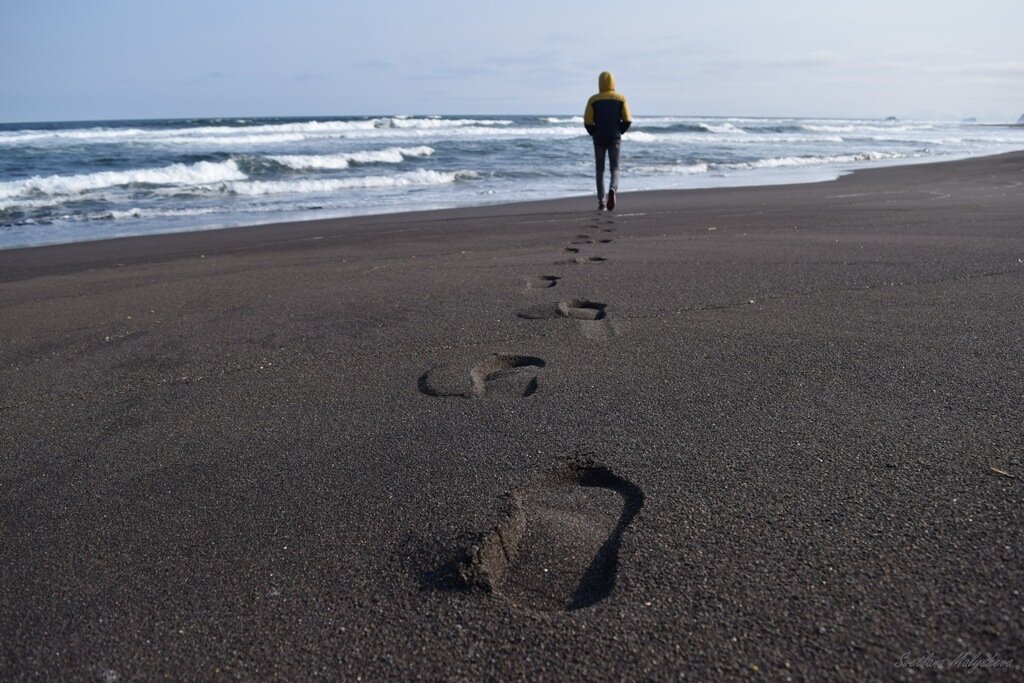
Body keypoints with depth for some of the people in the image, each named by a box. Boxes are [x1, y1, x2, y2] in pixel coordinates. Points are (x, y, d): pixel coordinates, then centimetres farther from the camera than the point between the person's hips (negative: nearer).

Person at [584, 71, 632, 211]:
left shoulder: (593, 100, -3)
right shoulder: (620, 98, 0)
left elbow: (587, 121, -7)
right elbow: (627, 120, -3)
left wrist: (594, 134, 8)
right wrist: (619, 132, 11)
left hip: (599, 139, 0)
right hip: (615, 139, 0)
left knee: (600, 170, 8)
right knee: (615, 169, 7)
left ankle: (601, 203, 6)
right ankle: (613, 189, -25)